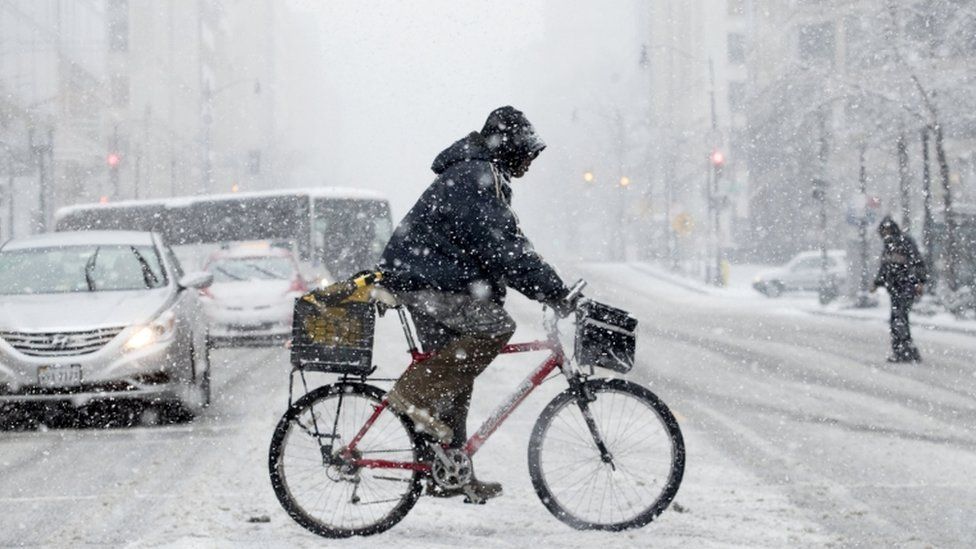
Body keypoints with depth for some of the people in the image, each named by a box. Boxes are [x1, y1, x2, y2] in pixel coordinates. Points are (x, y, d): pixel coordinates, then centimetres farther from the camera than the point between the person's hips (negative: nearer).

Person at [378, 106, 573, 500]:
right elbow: (502, 249, -24)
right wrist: (553, 291, -23)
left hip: (425, 279, 11)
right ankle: (415, 393, -18)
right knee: (494, 327, -22)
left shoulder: (480, 176, 20)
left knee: (454, 377, 11)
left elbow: (506, 243, 26)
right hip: (425, 279, -11)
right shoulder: (476, 179, -16)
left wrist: (548, 286, 19)